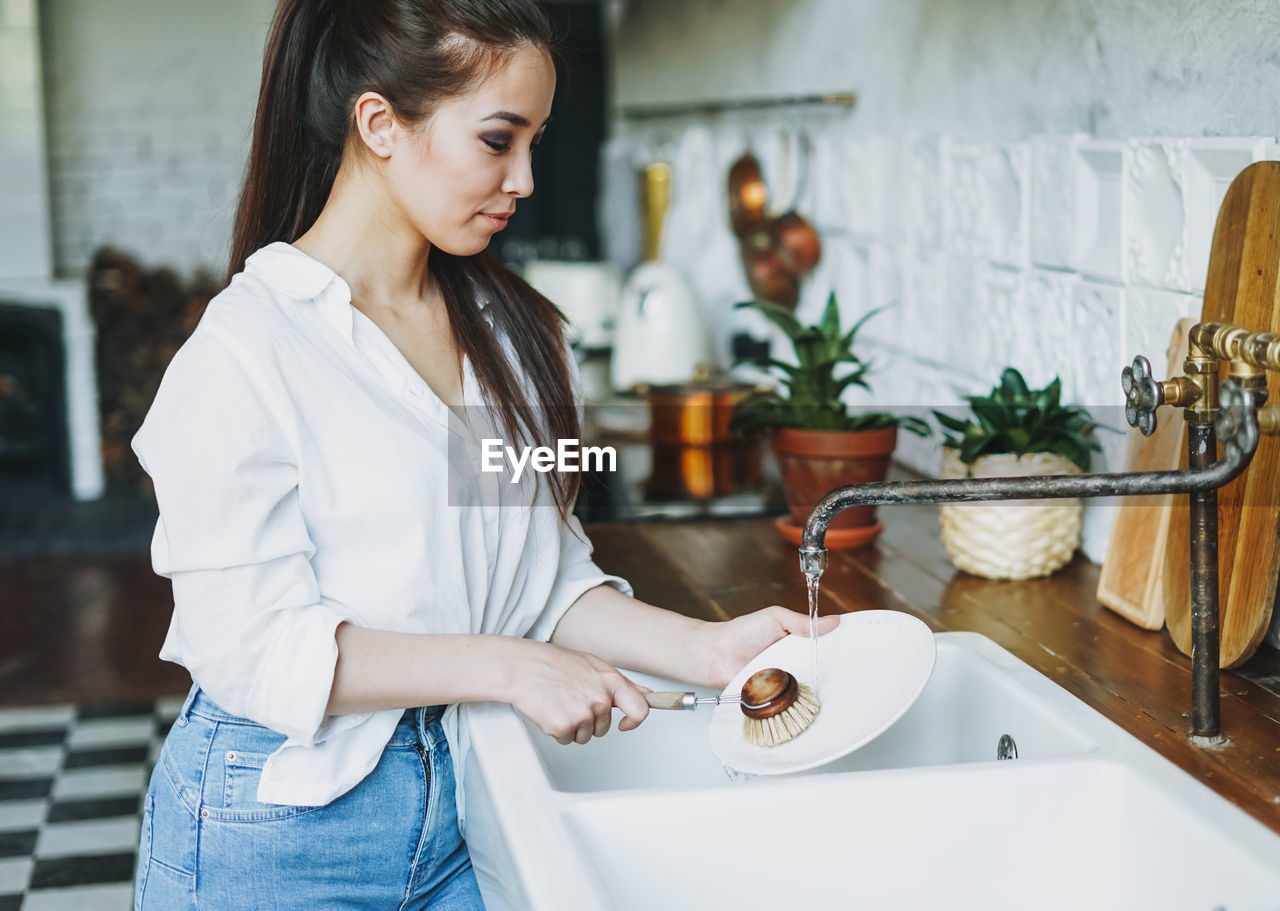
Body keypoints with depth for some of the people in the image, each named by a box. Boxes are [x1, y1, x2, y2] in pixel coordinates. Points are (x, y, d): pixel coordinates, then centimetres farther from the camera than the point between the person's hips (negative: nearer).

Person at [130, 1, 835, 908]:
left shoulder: (515, 332, 5)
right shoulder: (245, 349, -15)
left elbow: (543, 576, 6)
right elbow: (251, 645, -19)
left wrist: (702, 647, -9)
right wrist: (506, 668, -22)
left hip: (468, 801, 6)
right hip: (279, 828, -5)